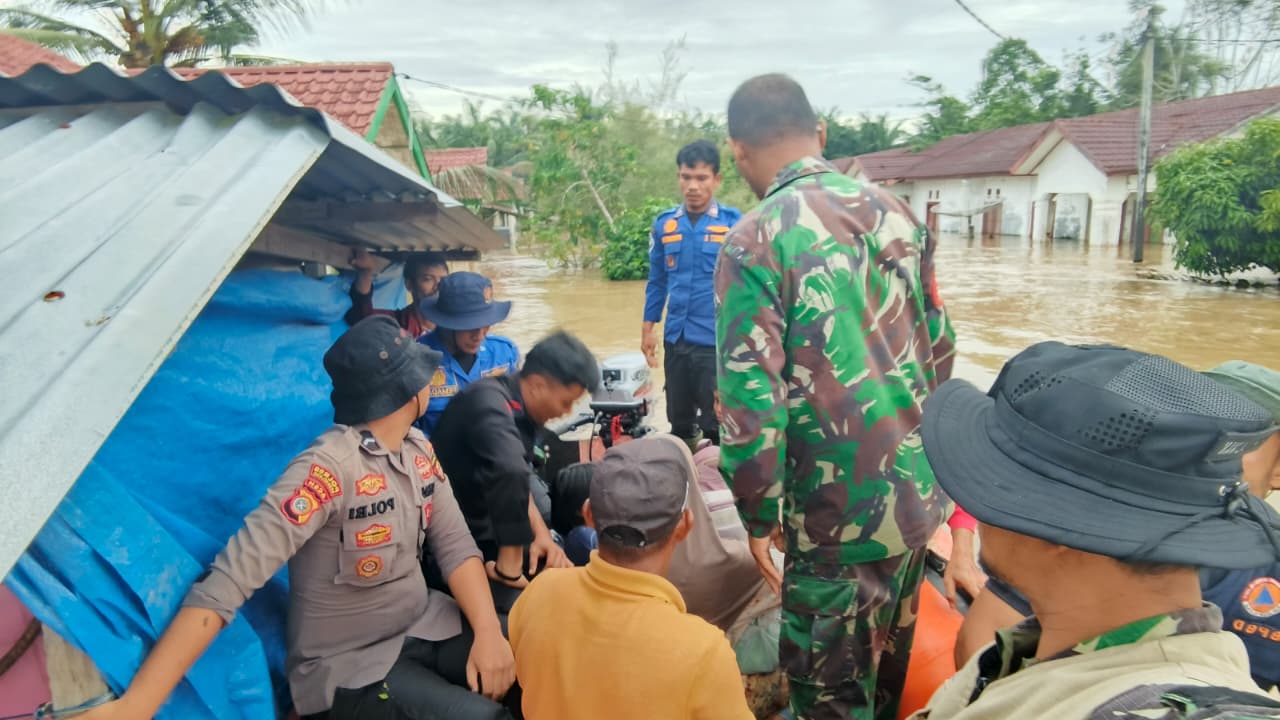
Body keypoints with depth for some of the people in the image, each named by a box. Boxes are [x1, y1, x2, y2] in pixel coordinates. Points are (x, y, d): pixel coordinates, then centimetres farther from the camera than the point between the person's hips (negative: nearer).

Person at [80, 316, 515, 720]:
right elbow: (231, 577, -31)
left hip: (425, 628, 7)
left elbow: (454, 545, 0)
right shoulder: (329, 467, -24)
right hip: (347, 667, -6)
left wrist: (488, 631, -16)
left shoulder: (419, 449, 0)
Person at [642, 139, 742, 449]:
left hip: (718, 340, -4)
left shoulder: (735, 223, -6)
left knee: (717, 425, 5)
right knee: (678, 421, 18)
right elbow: (657, 281, 11)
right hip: (675, 339, 4)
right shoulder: (664, 224, 4)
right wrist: (647, 329, 11)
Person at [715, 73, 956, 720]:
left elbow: (751, 398, -19)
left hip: (840, 512, -6)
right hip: (921, 492, 7)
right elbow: (940, 346, 10)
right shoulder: (893, 211, 3)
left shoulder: (756, 239, -16)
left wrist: (758, 518, -6)